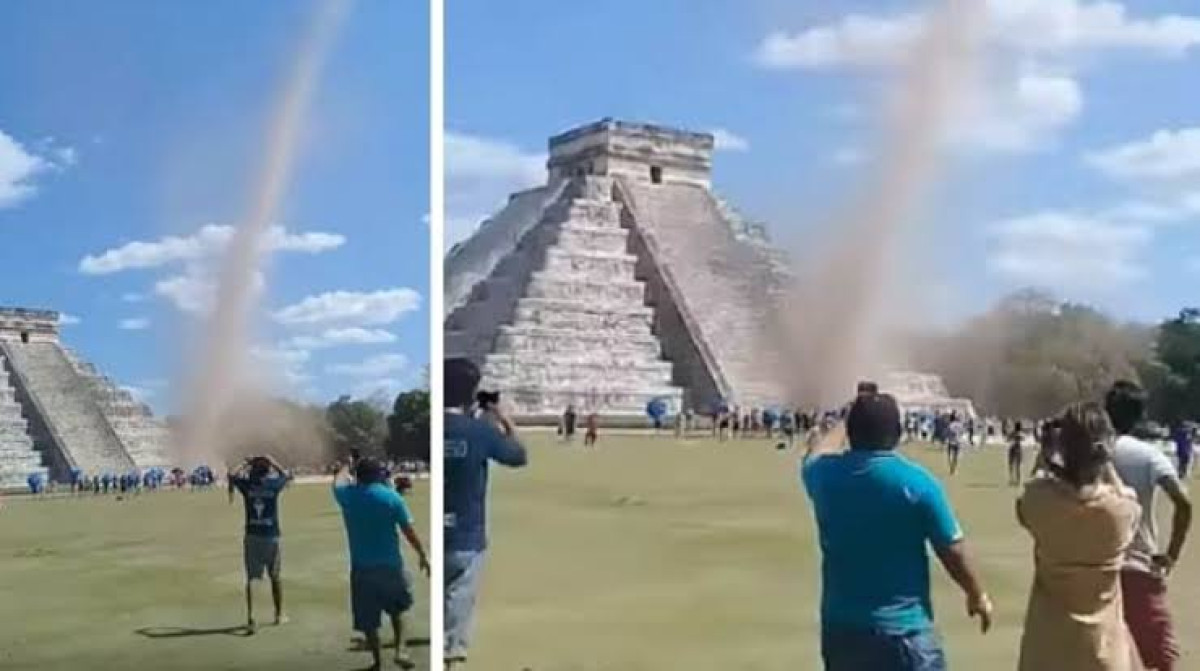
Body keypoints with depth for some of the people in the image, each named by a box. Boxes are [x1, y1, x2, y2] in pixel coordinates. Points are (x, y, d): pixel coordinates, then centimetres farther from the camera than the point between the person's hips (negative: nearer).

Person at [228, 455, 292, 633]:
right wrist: (272, 462, 23)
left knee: (251, 578, 0)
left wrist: (245, 463, 21)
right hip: (271, 536, 0)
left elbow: (232, 476, 12)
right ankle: (279, 615, 28)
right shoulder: (274, 484, -4)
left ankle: (250, 618, -15)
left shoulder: (247, 484, -5)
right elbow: (287, 475, 17)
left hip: (252, 536, 0)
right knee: (275, 576, 15)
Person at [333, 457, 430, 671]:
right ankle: (401, 648, 8)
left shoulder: (347, 495, -3)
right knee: (397, 608, 22)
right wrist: (423, 555, 4)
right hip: (390, 563, 0)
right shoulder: (392, 497, -9)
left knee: (367, 619, 10)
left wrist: (347, 466, 42)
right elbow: (409, 531, -7)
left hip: (361, 567, 0)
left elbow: (339, 480, 22)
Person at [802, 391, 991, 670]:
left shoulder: (826, 475, -2)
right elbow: (953, 552, -5)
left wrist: (846, 424, 41)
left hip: (839, 627, 5)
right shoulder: (917, 482, -13)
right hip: (903, 630, -5)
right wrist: (977, 595, 13)